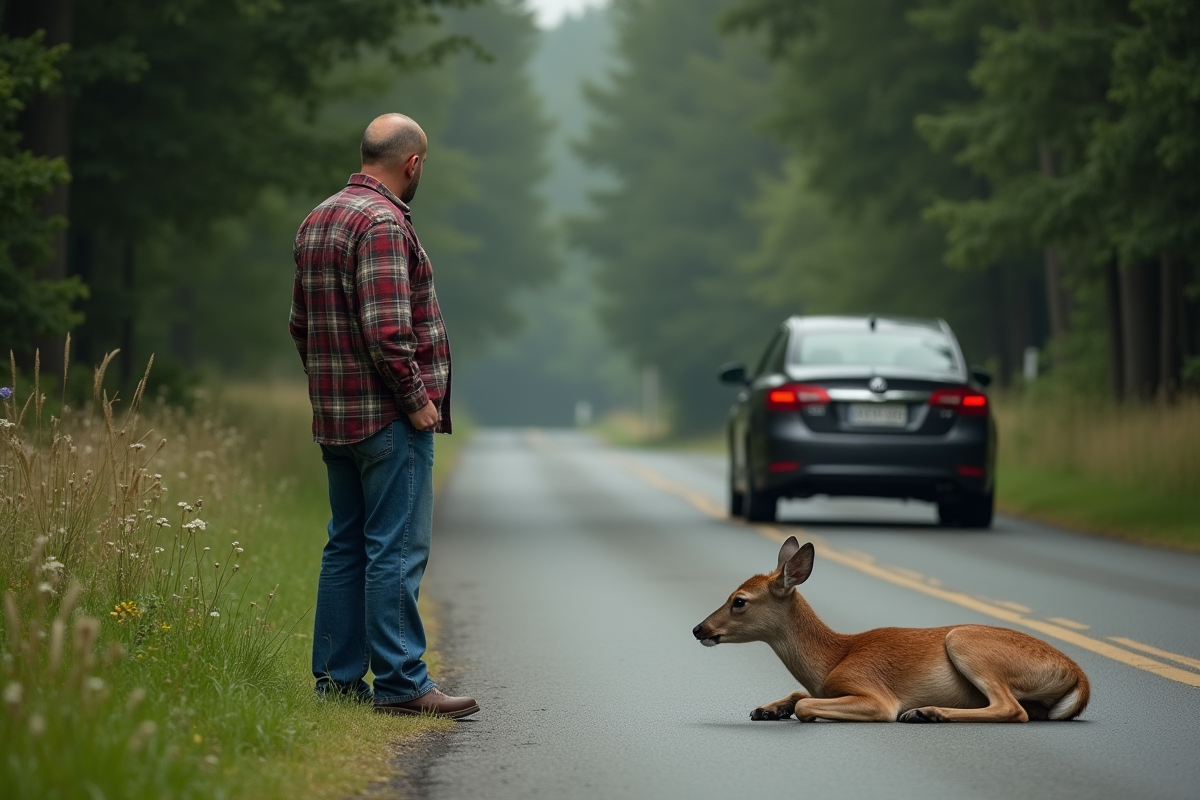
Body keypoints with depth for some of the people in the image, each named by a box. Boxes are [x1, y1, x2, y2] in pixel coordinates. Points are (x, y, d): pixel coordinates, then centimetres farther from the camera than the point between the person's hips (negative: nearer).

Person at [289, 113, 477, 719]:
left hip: (334, 417, 9)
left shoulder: (318, 220, 15)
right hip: (390, 418, -9)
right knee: (397, 550, -7)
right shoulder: (383, 223, -16)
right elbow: (387, 330, -23)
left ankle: (337, 675, 15)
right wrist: (417, 399, -15)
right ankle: (400, 683, -6)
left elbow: (301, 323, 20)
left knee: (347, 546, 13)